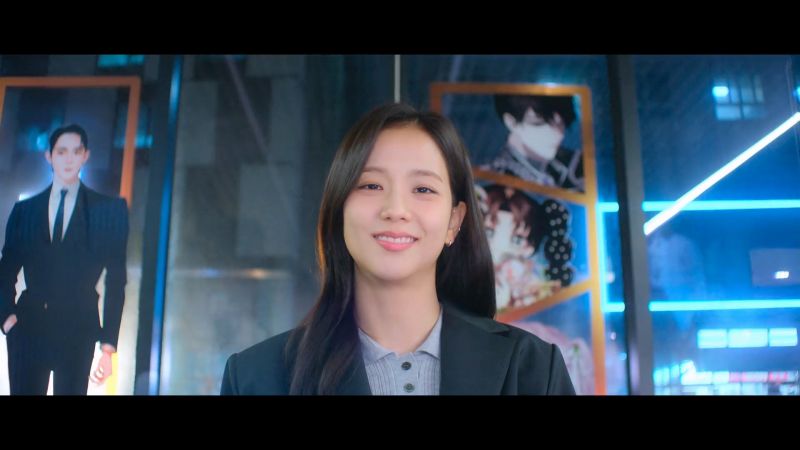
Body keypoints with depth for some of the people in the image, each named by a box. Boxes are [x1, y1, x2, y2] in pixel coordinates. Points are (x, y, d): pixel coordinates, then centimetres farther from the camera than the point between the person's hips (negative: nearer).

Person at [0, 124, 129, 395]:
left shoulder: (109, 209, 4)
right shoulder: (24, 209, 12)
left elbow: (116, 280, 1)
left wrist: (108, 344, -5)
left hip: (78, 330, -2)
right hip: (28, 326, 2)